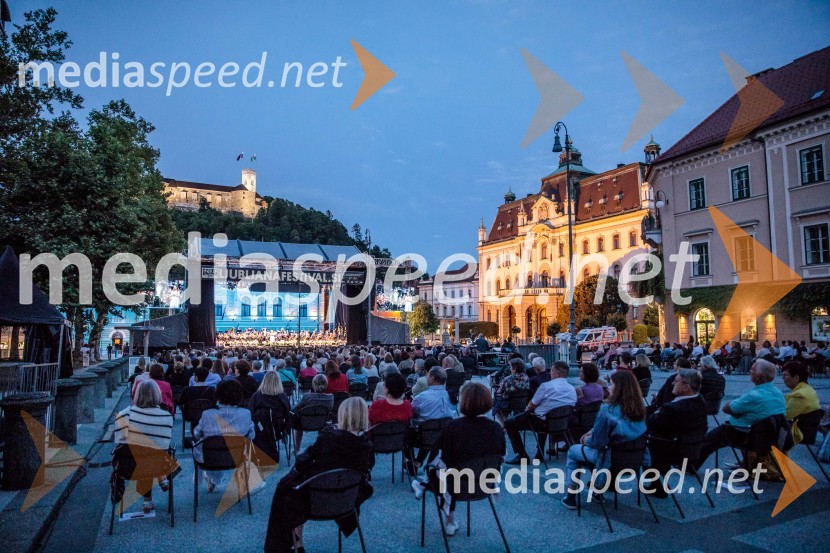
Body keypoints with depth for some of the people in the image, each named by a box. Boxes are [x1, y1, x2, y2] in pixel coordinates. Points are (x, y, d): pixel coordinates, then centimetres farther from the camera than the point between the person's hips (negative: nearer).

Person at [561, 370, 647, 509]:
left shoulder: (608, 410, -27)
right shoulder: (639, 408, -7)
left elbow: (597, 442, -21)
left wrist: (587, 440, 0)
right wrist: (593, 431, 7)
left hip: (611, 459, -6)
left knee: (572, 452, 18)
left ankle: (571, 497, 19)